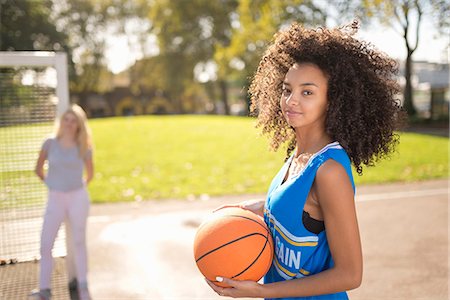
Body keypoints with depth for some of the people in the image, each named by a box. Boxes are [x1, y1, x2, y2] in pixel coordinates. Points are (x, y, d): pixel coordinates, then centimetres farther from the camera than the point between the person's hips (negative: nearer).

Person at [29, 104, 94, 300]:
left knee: (77, 242, 3)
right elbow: (39, 169, 11)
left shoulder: (83, 148, -2)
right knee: (45, 245, -5)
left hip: (78, 198, -1)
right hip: (55, 200, 1)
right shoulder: (50, 144, -2)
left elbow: (90, 174, 14)